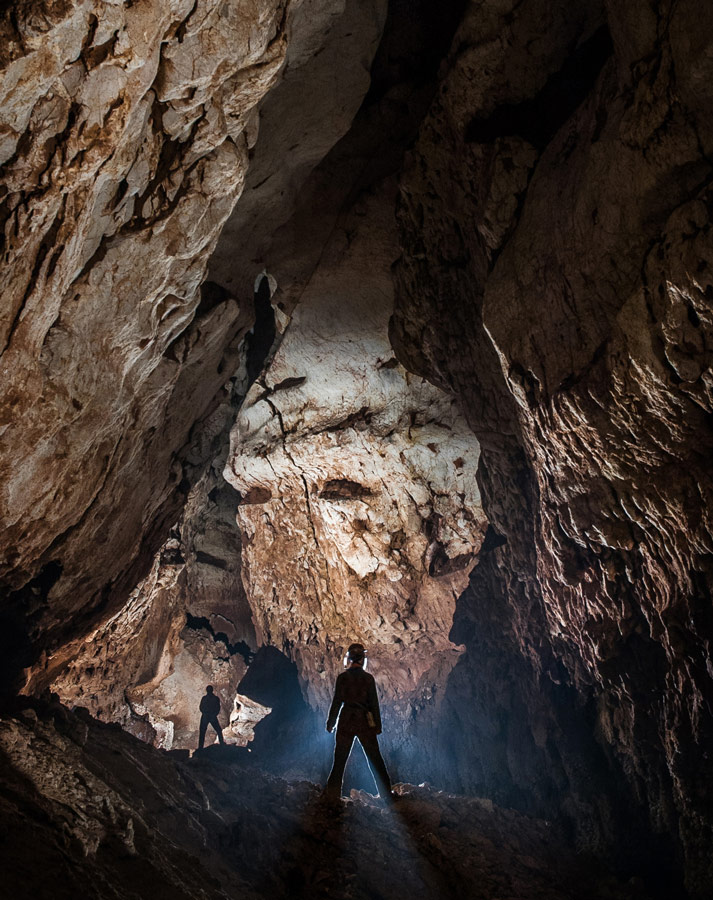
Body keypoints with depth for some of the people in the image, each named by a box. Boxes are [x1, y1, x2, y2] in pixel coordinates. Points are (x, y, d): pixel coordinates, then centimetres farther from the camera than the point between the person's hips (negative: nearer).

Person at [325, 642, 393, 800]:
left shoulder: (342, 678, -7)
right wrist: (377, 725, 7)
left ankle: (333, 794, 13)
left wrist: (330, 722, 6)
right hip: (365, 722, 1)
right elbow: (374, 703, -2)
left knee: (339, 759, 11)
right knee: (375, 758, 11)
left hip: (346, 721, -1)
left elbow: (336, 702, -5)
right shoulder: (368, 678, -5)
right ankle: (386, 793, 14)